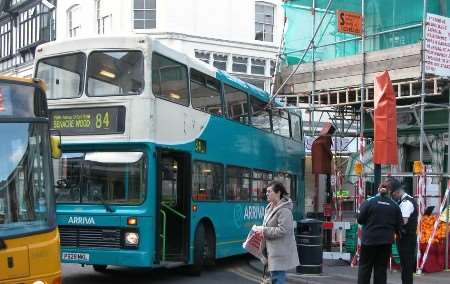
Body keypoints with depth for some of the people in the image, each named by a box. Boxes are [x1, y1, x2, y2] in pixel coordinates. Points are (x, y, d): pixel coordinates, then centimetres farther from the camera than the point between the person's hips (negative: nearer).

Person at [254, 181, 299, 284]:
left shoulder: (284, 210, -18)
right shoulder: (270, 208, 12)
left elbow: (283, 230, -24)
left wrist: (264, 230, -19)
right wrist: (261, 229, 7)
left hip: (280, 253, -10)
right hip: (273, 251, 10)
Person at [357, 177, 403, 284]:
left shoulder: (370, 201, -9)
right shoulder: (394, 205, -2)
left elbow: (360, 219, -7)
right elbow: (398, 225, 1)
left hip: (369, 239, -2)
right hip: (386, 241, 2)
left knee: (364, 267, 7)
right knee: (381, 268, 9)